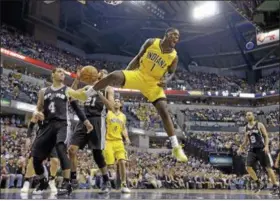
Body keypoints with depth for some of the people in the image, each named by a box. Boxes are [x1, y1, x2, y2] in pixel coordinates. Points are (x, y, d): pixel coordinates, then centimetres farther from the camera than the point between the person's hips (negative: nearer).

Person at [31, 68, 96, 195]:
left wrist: (92, 88, -24)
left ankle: (67, 183, -26)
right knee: (36, 157, 1)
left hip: (61, 124, -3)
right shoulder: (43, 91, 18)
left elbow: (82, 97, -6)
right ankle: (42, 182, 25)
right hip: (47, 125, 4)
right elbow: (38, 109, 20)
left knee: (61, 149, -28)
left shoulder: (67, 90, 10)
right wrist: (37, 113, -5)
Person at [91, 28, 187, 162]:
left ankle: (176, 147, -9)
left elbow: (171, 73, 10)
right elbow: (138, 57, 6)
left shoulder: (174, 56, -4)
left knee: (164, 111, -13)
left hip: (154, 83, 0)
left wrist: (166, 80, -14)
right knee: (114, 76, -26)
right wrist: (126, 73, -1)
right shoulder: (151, 42, -4)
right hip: (139, 74, 0)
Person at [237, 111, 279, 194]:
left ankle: (275, 185, 12)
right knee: (248, 167, -9)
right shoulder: (246, 127, 11)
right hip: (252, 150, 5)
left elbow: (266, 136, -6)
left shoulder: (259, 125, -4)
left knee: (268, 167, -2)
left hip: (261, 149, -5)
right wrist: (241, 148, 11)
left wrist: (266, 146, -20)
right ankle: (258, 184, 6)